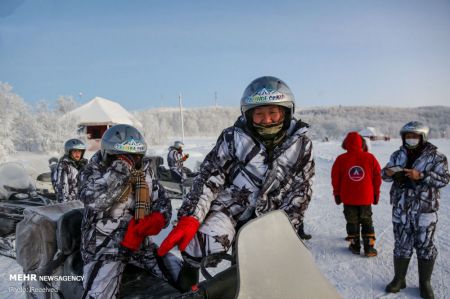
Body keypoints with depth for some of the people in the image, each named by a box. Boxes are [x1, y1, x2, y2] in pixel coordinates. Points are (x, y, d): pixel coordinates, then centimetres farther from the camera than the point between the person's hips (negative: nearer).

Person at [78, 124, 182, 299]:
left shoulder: (145, 173, 4)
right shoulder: (95, 172, -8)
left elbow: (163, 203, 7)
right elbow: (92, 199, -29)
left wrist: (158, 219, -17)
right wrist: (121, 167, -32)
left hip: (140, 244, 4)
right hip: (103, 247, -4)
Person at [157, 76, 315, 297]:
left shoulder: (301, 146, 0)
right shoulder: (233, 138, -6)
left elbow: (300, 194, 1)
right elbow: (209, 178, -10)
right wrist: (190, 218, -21)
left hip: (264, 220, 3)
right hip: (226, 208, -3)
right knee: (208, 241, -31)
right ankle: (189, 272, -2)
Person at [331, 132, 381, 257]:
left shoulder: (341, 159, -7)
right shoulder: (370, 158, -5)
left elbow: (335, 179, -1)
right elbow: (377, 176, 2)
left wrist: (337, 194, 12)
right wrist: (376, 193, 14)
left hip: (348, 198, 0)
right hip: (366, 198, 1)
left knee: (352, 222, 12)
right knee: (367, 222, 11)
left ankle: (355, 246, 18)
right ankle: (369, 247, 9)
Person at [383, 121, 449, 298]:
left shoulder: (435, 157, -5)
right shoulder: (398, 155, 6)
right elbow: (386, 175, 8)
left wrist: (421, 176, -25)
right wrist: (388, 172, -16)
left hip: (425, 210, -2)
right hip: (401, 208, 3)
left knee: (425, 246, 8)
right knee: (401, 245, 11)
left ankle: (425, 283, 24)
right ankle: (399, 279, 26)